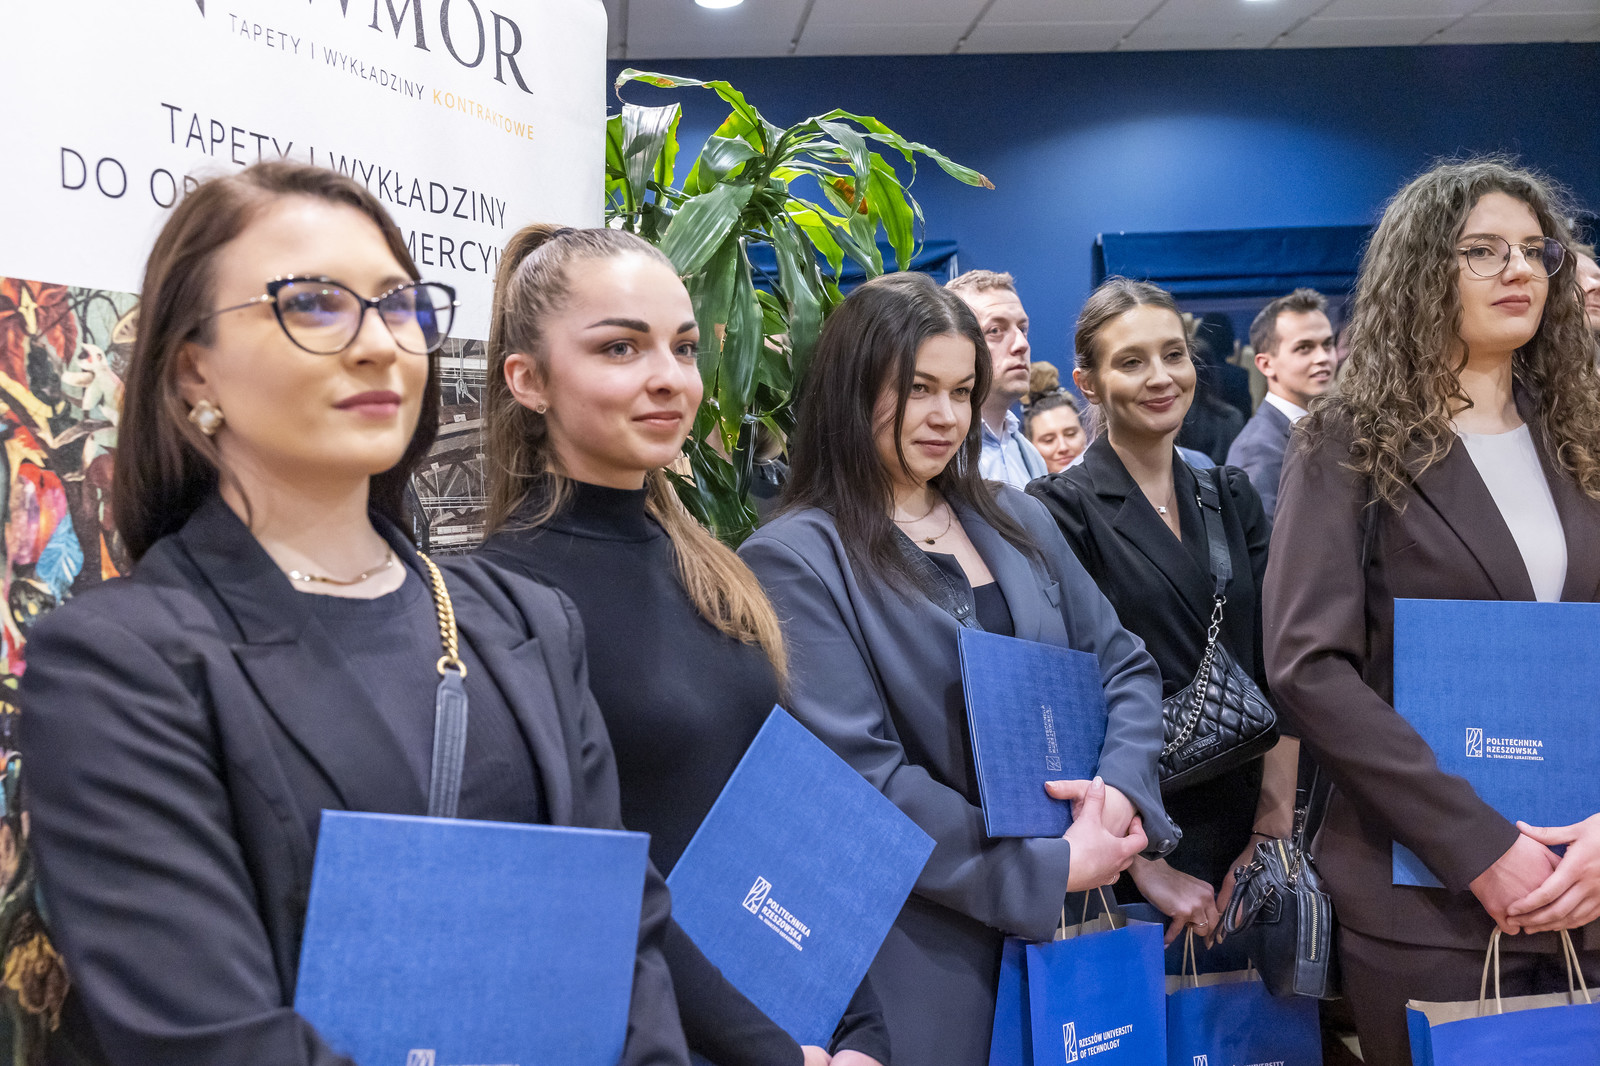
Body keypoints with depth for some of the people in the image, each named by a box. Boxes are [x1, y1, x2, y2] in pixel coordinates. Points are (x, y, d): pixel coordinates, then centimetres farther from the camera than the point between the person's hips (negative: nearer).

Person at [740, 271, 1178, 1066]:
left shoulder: (1016, 523, 8)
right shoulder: (794, 561, -12)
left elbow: (1125, 667, 10)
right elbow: (858, 773, -18)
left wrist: (1120, 791, -10)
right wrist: (1047, 869, -16)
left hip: (1061, 926, 6)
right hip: (918, 949, -5)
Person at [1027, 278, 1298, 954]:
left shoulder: (1232, 497, 8)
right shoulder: (1061, 511, -8)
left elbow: (1275, 672, 5)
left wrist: (1274, 830, -3)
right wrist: (1145, 866, -16)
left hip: (1245, 842, 5)